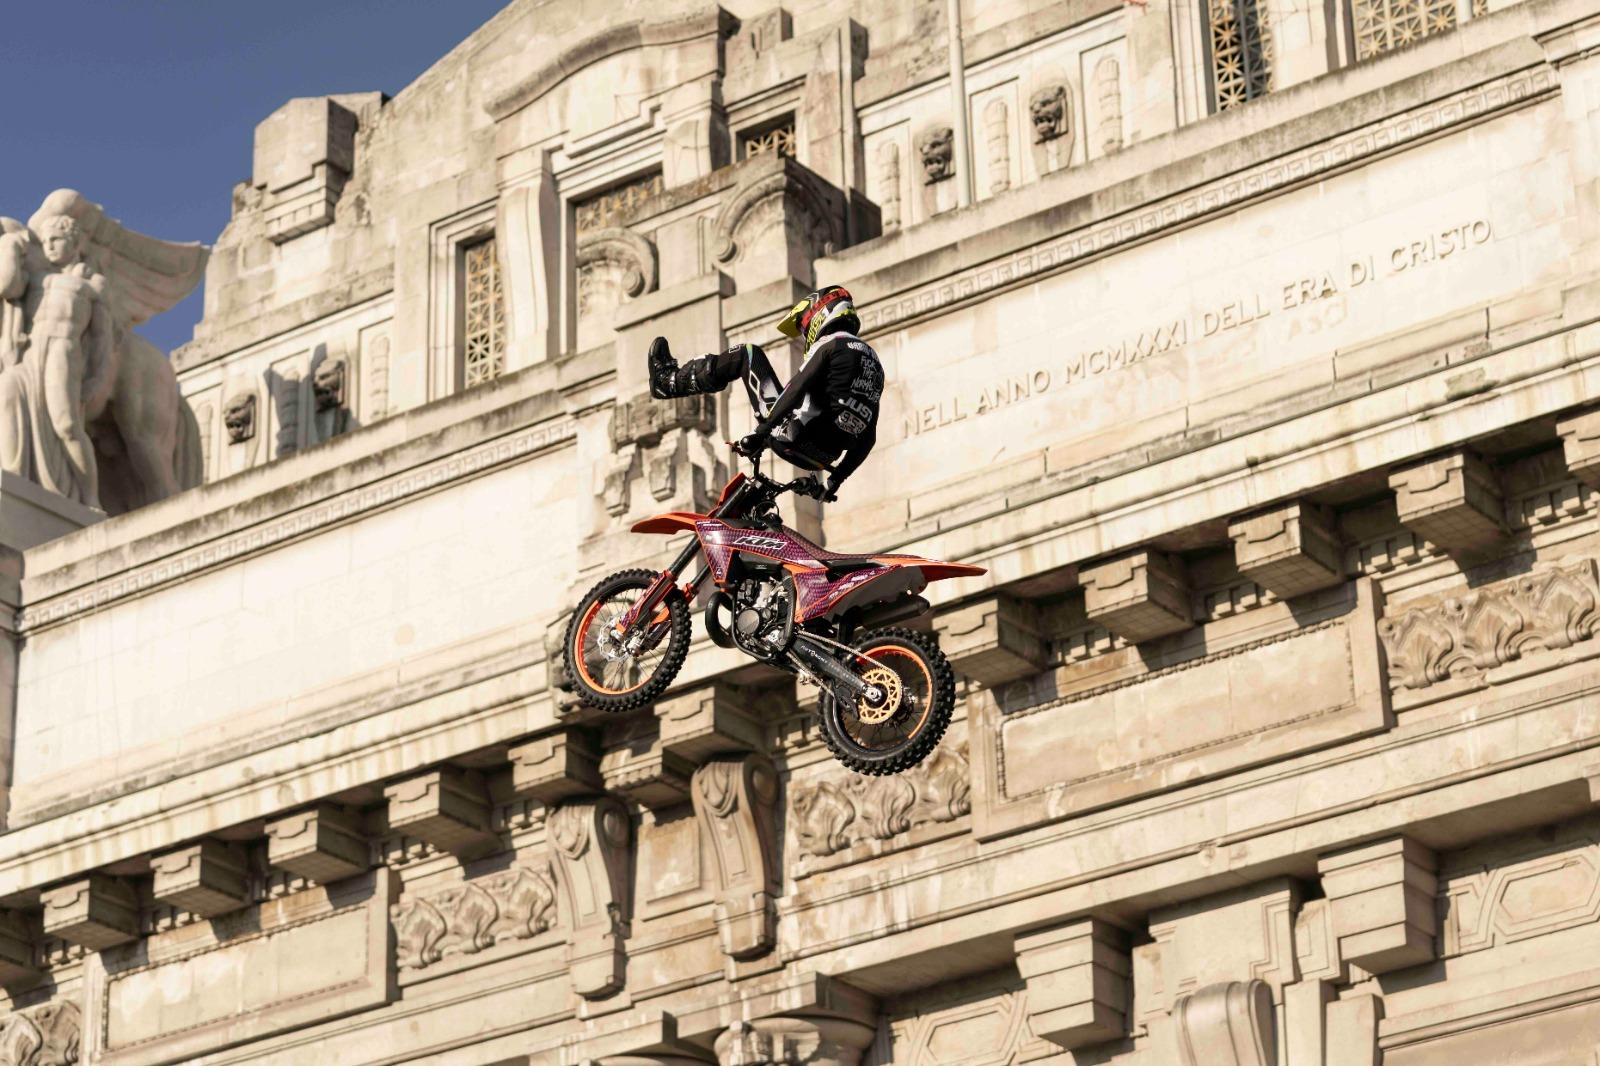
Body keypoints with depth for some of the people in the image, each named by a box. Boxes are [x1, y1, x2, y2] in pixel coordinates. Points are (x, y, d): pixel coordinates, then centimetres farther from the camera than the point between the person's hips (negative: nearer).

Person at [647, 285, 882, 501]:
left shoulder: (830, 344, -4)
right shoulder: (875, 363, 19)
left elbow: (797, 389, -17)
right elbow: (869, 437, 18)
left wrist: (761, 431, -19)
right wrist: (838, 477, 23)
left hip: (797, 438, -7)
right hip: (822, 459, 7)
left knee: (748, 354, 8)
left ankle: (670, 381, 18)